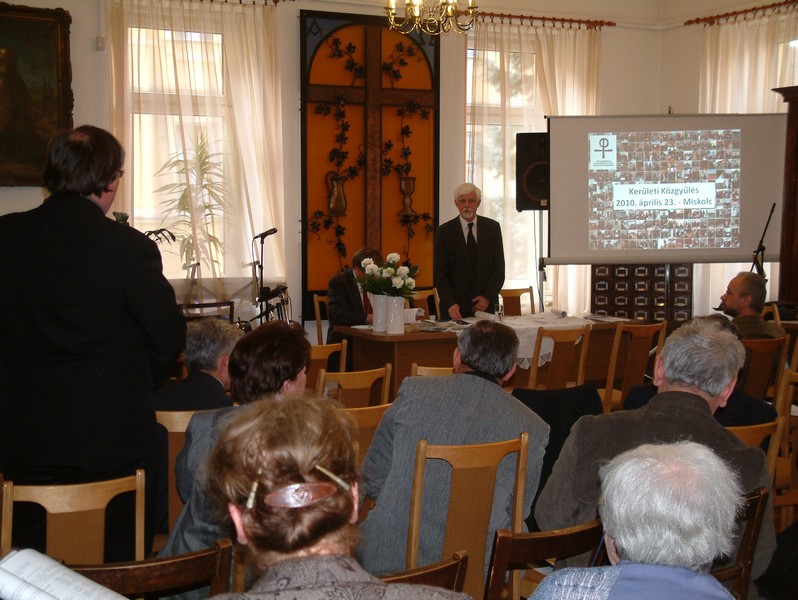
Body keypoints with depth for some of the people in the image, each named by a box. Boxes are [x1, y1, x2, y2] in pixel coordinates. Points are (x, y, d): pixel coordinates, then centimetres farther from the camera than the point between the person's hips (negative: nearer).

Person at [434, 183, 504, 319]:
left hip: (486, 304, 1)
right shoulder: (444, 231, 0)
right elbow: (439, 273, -3)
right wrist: (450, 304, -15)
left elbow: (499, 268, 5)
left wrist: (488, 297, -8)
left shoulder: (492, 227, 5)